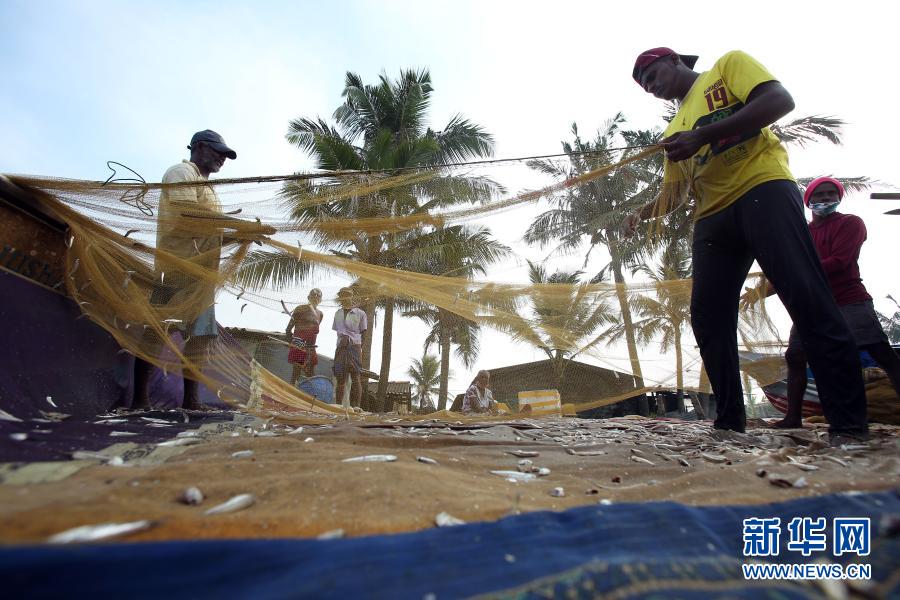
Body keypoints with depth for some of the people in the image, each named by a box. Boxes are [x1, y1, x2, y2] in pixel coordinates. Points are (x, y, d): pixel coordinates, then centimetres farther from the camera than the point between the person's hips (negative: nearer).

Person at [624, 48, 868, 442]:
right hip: (711, 216, 6)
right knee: (708, 319, -2)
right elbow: (671, 195, 24)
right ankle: (729, 422, 7)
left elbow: (781, 100, -6)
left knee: (807, 299, -15)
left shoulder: (729, 65, 13)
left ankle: (849, 423, -8)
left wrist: (703, 134, -15)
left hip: (762, 187, -6)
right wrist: (640, 213, 4)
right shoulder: (674, 129, 27)